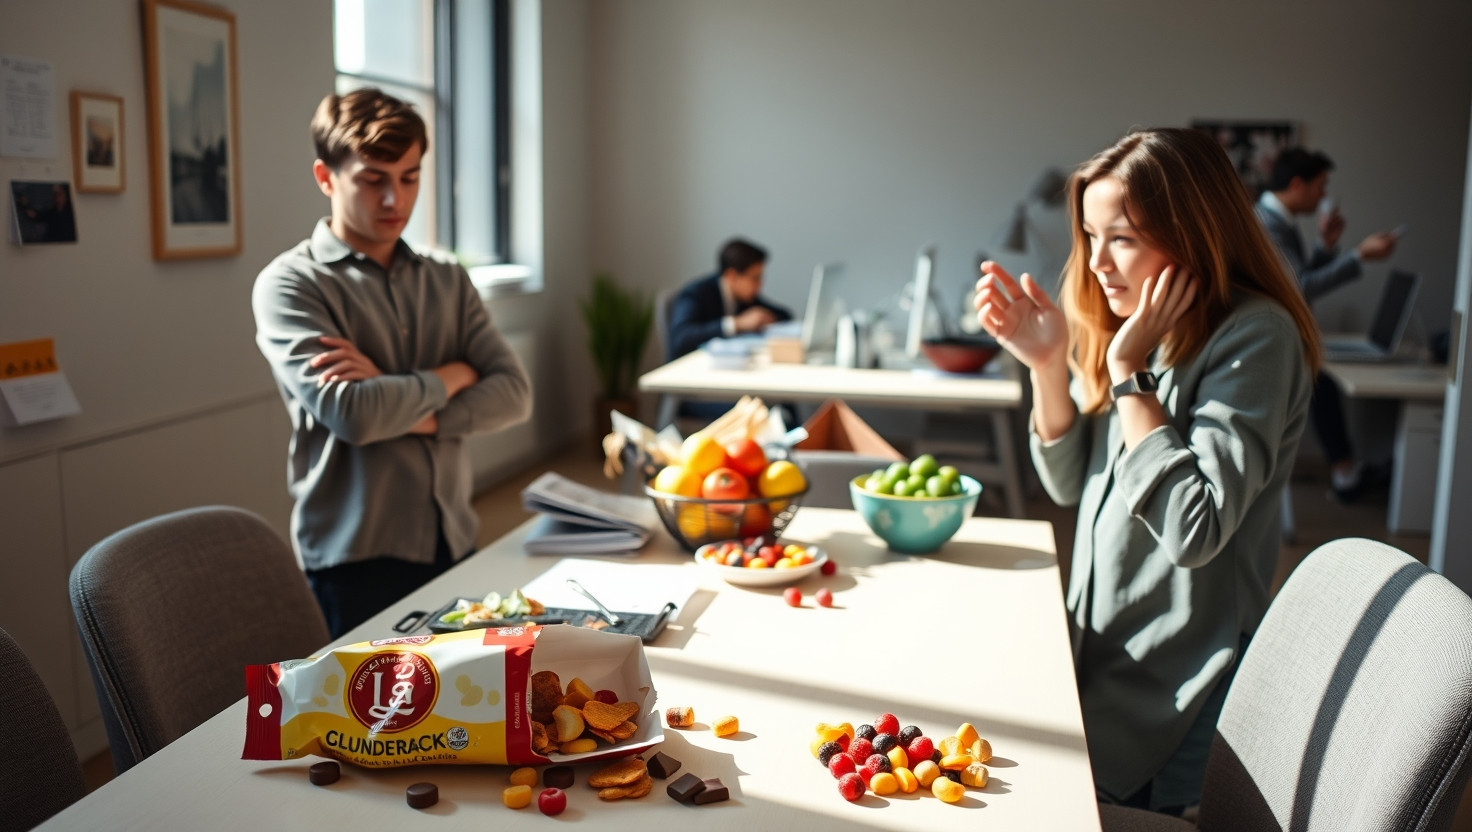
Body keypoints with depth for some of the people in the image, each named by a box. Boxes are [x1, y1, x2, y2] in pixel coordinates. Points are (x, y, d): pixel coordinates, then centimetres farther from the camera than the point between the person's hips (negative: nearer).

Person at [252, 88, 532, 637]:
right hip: (356, 561, -4)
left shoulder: (447, 280, 11)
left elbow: (514, 394, -1)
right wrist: (452, 375, -5)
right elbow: (351, 414, -20)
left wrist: (408, 414, -16)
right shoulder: (288, 284, -5)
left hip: (454, 548, 5)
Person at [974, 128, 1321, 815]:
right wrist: (1047, 365, -10)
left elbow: (1195, 530, -30)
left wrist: (1131, 372, -25)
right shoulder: (1125, 326, 3)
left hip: (1178, 688, -7)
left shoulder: (1254, 337, -21)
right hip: (1104, 654, 7)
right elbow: (1070, 483, 5)